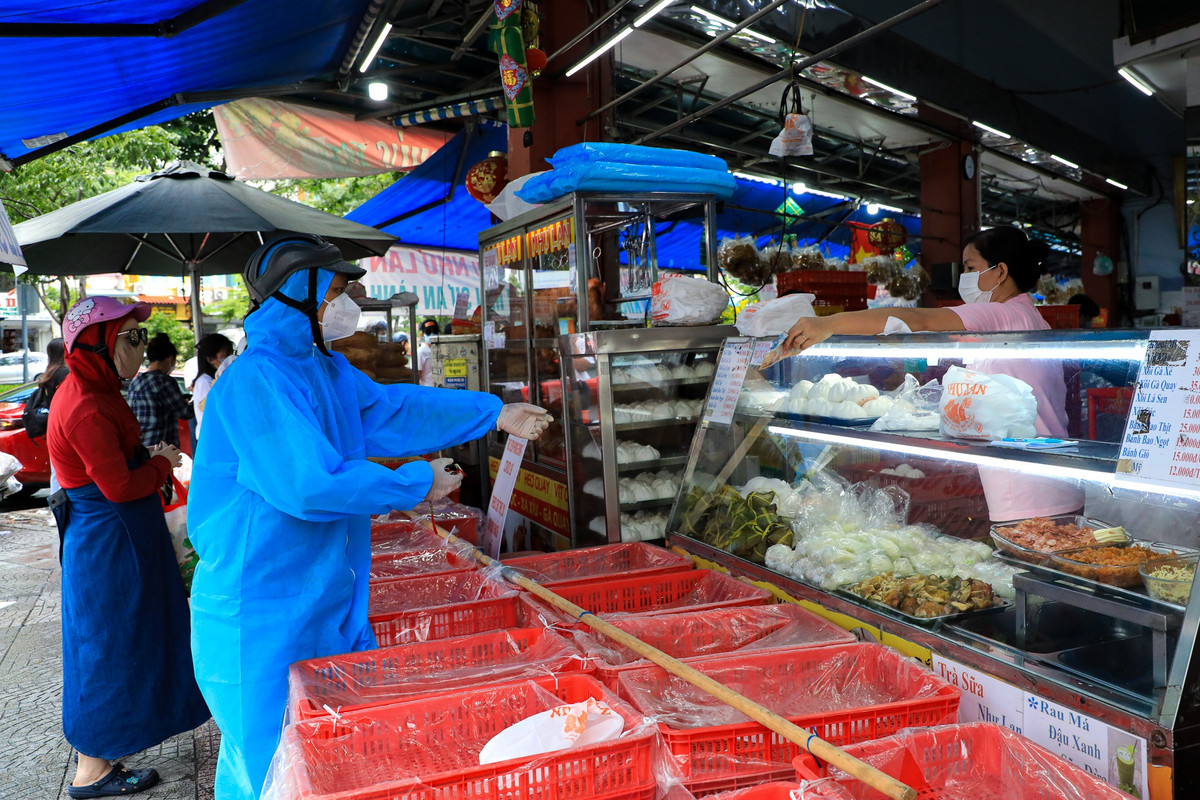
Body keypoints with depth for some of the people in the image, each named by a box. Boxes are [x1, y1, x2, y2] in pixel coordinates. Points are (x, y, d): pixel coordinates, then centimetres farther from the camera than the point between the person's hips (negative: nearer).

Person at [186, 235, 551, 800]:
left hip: (327, 601, 9)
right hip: (264, 613, -9)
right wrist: (417, 485, -17)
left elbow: (392, 410, 17)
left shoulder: (327, 370, 9)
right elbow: (310, 484, -27)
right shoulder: (256, 379, -21)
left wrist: (495, 414, 17)